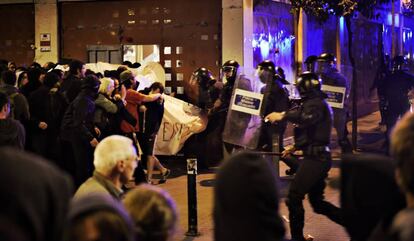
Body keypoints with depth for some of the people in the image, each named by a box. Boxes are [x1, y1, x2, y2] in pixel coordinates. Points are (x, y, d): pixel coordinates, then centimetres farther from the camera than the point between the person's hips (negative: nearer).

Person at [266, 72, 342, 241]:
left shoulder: (315, 104, -11)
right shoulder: (317, 104, 21)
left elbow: (307, 119, -36)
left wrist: (283, 116, -35)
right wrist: (294, 147, 31)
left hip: (315, 159, -11)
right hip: (319, 157, 11)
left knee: (294, 198, -3)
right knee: (317, 202, 16)